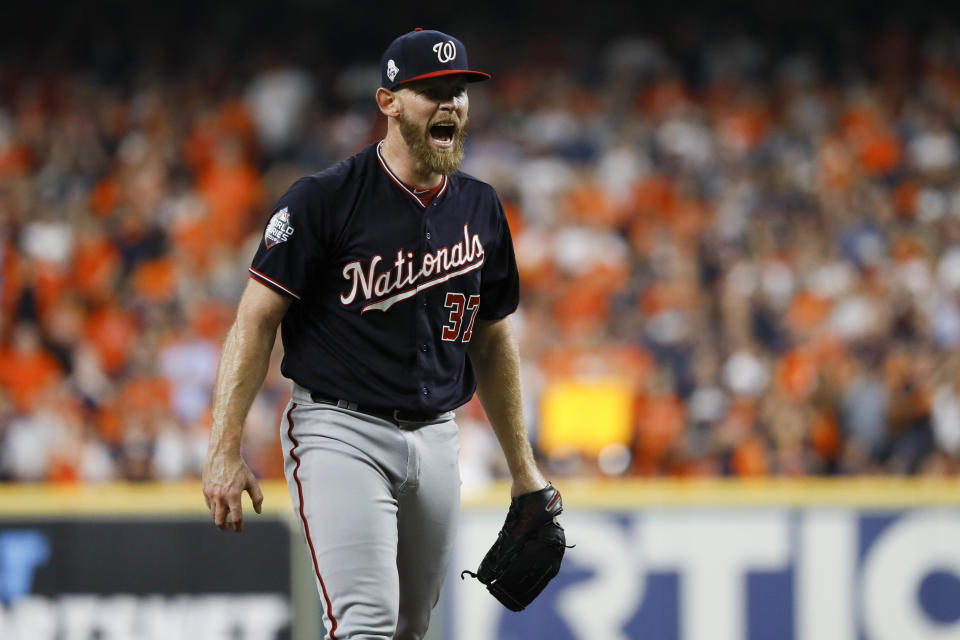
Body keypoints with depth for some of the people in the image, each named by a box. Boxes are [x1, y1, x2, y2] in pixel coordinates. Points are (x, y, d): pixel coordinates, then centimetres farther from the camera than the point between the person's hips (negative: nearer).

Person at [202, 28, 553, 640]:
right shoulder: (325, 199, -9)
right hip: (342, 429, -6)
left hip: (436, 439, 6)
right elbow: (257, 320, -9)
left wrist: (522, 465, 18)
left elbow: (492, 339, 19)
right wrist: (225, 450, -17)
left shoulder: (481, 208, 9)